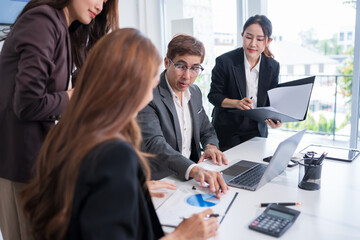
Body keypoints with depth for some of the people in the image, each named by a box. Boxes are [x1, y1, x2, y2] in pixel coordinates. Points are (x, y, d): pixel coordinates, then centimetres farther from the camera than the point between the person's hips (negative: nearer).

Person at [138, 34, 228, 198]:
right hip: (159, 184, -7)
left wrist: (211, 146, -3)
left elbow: (206, 130, 20)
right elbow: (153, 143, -29)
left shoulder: (195, 92, 9)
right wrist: (194, 169, -44)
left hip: (190, 178, 7)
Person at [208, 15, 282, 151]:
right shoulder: (224, 61, -12)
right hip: (227, 130, -3)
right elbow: (213, 96, -8)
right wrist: (237, 103, -25)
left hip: (256, 130, 3)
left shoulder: (273, 66, -1)